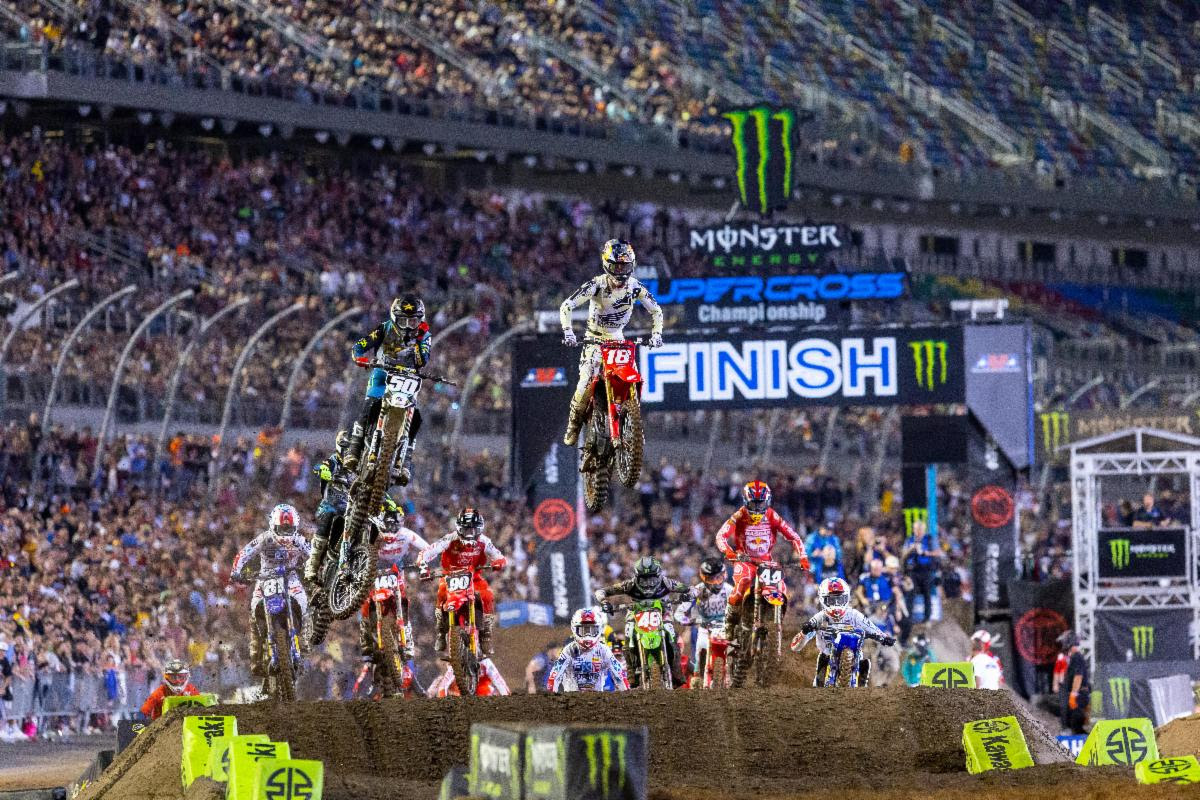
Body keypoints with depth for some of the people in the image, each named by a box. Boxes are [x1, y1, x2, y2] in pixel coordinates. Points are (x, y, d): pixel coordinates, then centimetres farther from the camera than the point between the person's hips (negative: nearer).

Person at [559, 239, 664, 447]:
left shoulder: (635, 286, -12)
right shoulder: (597, 285, -21)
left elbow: (656, 310, 2)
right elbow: (566, 306, -22)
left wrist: (656, 334, -11)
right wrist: (568, 332, -33)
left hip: (618, 338, 3)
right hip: (595, 338, -3)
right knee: (587, 383, -20)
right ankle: (574, 425, 2)